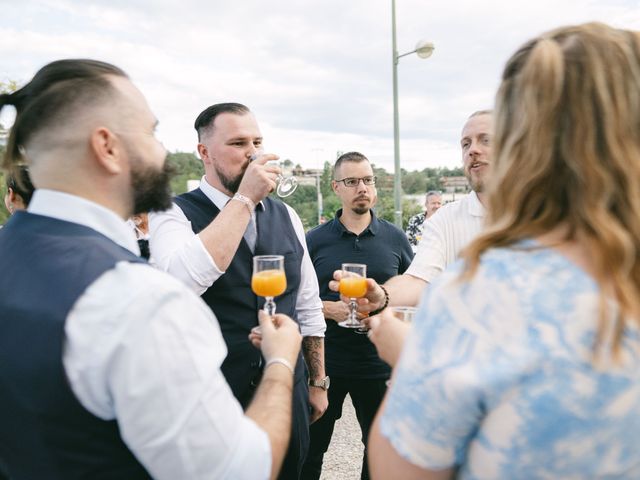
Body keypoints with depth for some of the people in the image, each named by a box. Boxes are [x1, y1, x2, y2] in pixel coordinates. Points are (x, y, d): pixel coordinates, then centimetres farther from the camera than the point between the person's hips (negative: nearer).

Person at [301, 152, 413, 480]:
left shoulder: (395, 238, 1)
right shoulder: (315, 240, -2)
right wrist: (329, 308, -16)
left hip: (379, 363, 1)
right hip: (324, 362, -1)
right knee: (310, 450, 14)